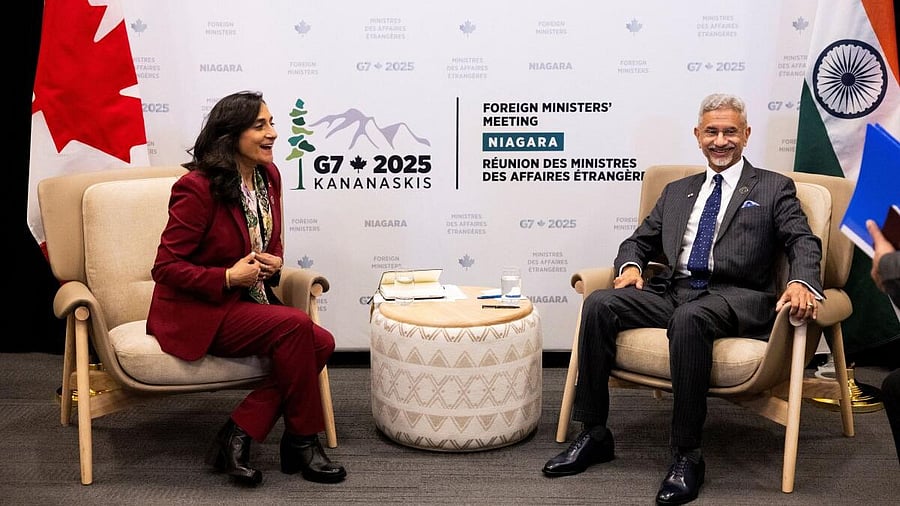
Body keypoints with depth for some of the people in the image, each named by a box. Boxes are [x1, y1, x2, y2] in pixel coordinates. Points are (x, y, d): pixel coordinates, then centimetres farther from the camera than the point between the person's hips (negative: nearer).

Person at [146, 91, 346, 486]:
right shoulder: (197, 188, -18)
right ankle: (302, 442, -10)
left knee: (320, 343, -17)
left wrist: (273, 264, -4)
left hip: (248, 301, 8)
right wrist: (229, 277, -22)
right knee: (295, 326, -28)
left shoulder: (268, 176, 6)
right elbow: (166, 268, -15)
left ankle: (238, 434, -12)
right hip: (196, 313, -8)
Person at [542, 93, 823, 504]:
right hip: (672, 290, 5)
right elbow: (640, 239, 26)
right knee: (599, 305, -21)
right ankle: (594, 434, -13)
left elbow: (803, 242, 2)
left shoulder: (774, 188, 14)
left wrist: (802, 283, -21)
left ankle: (686, 455, -30)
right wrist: (631, 265, 0)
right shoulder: (677, 191, 27)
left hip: (734, 297, -4)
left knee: (689, 318, -39)